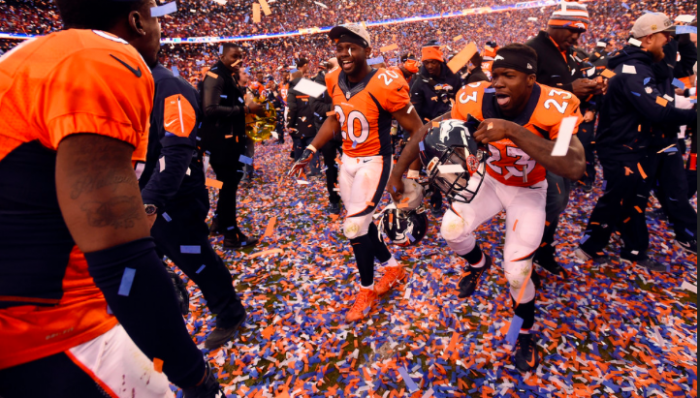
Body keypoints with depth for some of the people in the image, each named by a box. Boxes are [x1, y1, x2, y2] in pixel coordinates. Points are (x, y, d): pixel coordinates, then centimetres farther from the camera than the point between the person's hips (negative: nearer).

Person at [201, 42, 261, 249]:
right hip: (220, 141, -10)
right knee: (228, 184, -4)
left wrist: (247, 105, 2)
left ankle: (220, 221, 35)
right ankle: (231, 235, 5)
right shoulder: (215, 76, -14)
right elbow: (210, 109, -27)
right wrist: (244, 108, -24)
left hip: (231, 139, 10)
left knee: (230, 182, 19)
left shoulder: (231, 77, 15)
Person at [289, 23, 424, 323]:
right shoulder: (335, 82, -2)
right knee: (362, 222, 14)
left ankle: (367, 290, 17)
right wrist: (310, 151, 8)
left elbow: (416, 130, -14)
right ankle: (393, 268, 38)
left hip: (374, 162, -7)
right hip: (347, 161, 7)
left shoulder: (384, 86, -21)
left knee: (355, 227, -7)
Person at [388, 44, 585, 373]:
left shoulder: (554, 108, -32)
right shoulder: (477, 99, -24)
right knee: (451, 231, -12)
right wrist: (397, 172, -17)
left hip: (528, 192, -3)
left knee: (517, 273, -8)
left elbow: (575, 167, -46)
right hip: (489, 181, 3)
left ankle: (526, 334, 26)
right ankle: (478, 263, 28)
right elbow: (429, 132, -14)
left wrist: (513, 131, -51)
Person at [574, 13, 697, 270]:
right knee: (615, 201, 0)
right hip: (621, 150, -10)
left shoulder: (637, 66, 12)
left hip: (632, 148, 10)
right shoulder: (634, 71, -21)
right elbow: (659, 112, -26)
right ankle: (589, 248, 15)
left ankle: (635, 251, 30)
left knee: (634, 199, 17)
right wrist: (694, 116, -17)